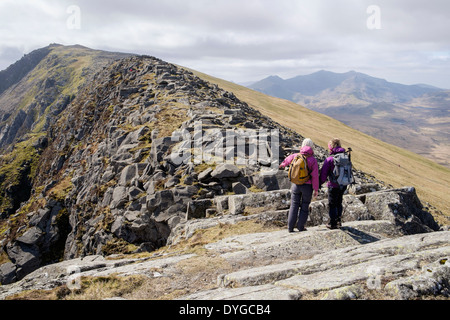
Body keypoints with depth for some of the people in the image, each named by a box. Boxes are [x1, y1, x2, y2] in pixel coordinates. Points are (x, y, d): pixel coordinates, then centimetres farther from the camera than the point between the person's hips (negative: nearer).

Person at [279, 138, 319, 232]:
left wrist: (283, 165, 47)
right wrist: (316, 189, -6)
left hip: (296, 185, 3)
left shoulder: (296, 156, 0)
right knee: (305, 207, 10)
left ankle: (290, 227, 7)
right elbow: (315, 176, -13)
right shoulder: (313, 160, -11)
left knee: (294, 206, 9)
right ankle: (301, 227, 11)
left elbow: (288, 159, 24)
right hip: (307, 186, -3)